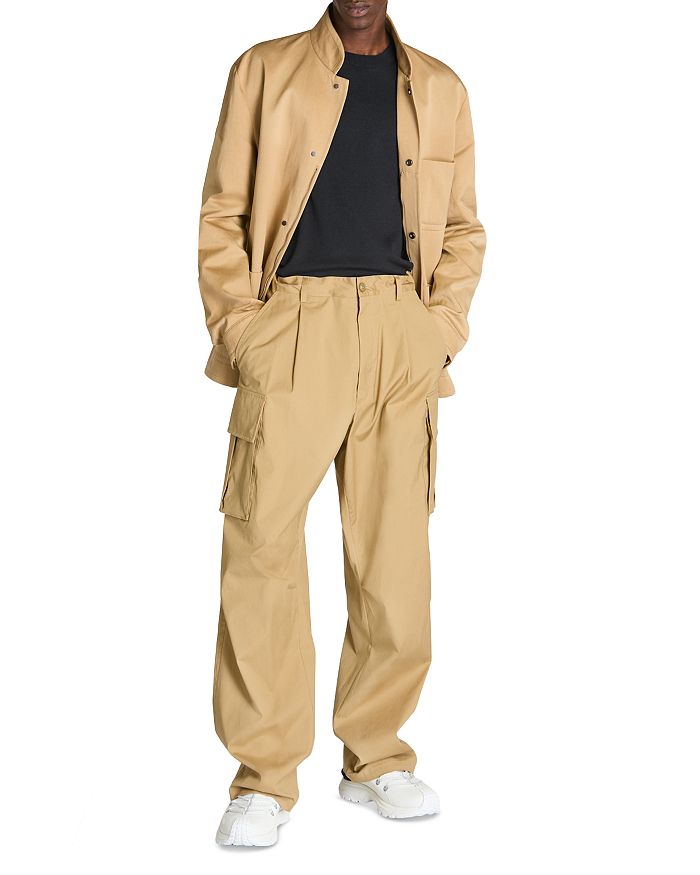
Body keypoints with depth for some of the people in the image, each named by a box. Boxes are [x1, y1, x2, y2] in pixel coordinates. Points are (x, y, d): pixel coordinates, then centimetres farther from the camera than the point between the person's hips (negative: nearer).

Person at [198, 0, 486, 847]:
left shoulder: (439, 89, 16)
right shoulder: (265, 70, 11)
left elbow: (463, 228, 16)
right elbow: (222, 213, 7)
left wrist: (441, 328, 2)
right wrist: (237, 329, -4)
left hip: (402, 338, 2)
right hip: (293, 329, -2)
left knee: (395, 550, 4)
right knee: (261, 539, -9)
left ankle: (375, 758, 19)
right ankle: (265, 776, 2)